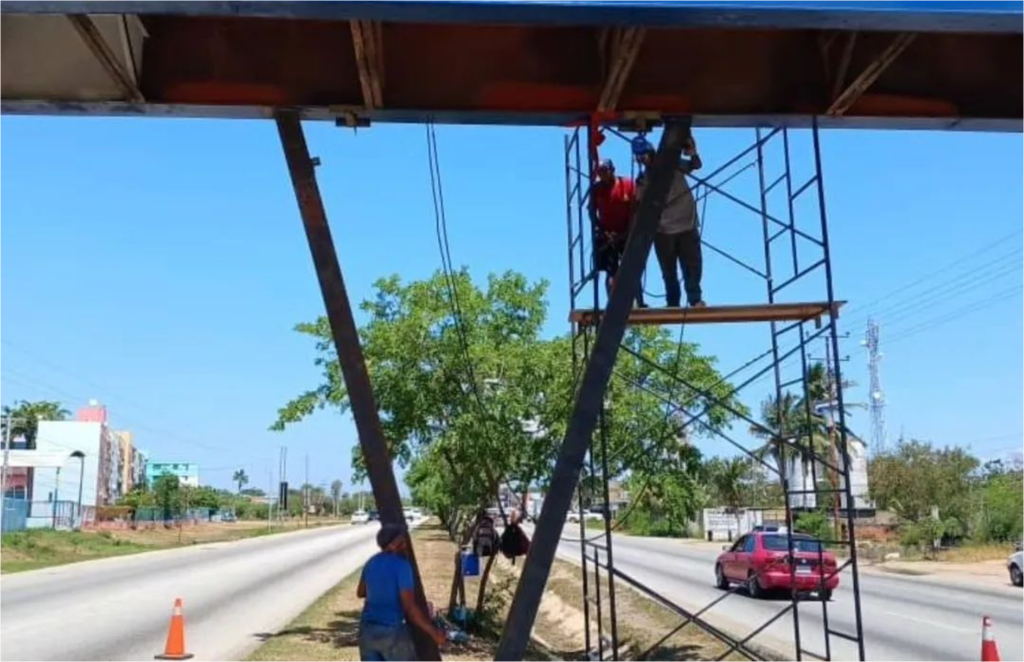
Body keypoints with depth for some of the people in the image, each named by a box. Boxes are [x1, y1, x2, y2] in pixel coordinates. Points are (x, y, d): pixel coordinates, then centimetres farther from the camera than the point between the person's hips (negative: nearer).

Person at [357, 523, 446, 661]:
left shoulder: (371, 563, 8)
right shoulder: (401, 565, -14)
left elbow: (360, 592, 25)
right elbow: (410, 607, -17)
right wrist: (434, 632, -10)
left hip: (367, 630, 7)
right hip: (392, 631, -6)